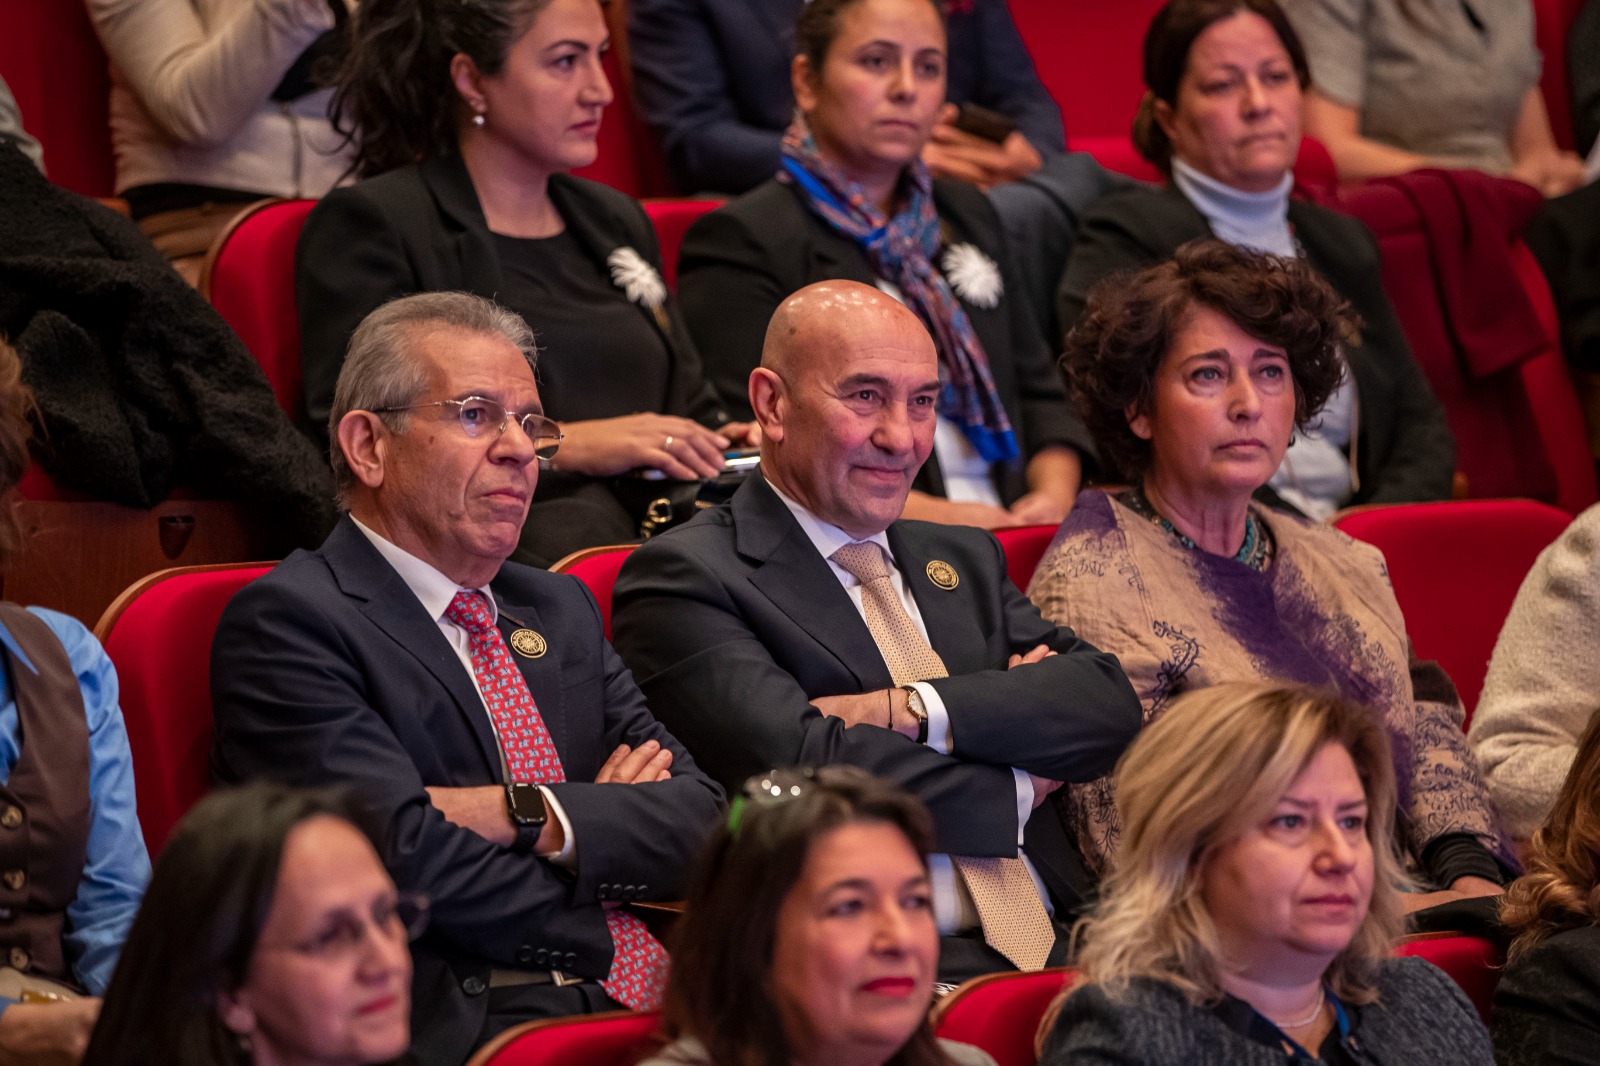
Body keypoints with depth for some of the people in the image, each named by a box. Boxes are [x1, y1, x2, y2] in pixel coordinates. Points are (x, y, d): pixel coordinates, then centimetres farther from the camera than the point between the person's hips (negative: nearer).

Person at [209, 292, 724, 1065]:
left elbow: (705, 820, 11)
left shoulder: (558, 612, 24)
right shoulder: (287, 623, 0)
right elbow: (411, 865, -12)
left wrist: (527, 816, -6)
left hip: (643, 1003, 8)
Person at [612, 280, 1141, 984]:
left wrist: (912, 710, -6)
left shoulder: (963, 561, 25)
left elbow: (1110, 707, 9)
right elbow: (802, 767, -12)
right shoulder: (684, 578, 3)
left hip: (1062, 948, 7)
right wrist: (1017, 790, 2)